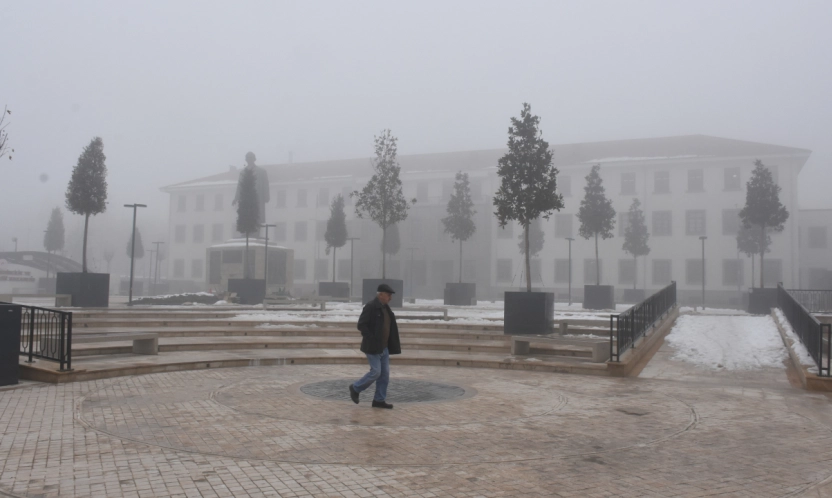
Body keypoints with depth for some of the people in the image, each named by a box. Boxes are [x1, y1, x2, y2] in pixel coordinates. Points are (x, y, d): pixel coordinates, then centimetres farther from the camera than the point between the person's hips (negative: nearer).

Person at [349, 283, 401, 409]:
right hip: (372, 347, -8)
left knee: (385, 373, 6)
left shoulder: (385, 308, 12)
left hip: (383, 347, 8)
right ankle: (355, 388, 13)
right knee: (375, 372, -8)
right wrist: (372, 340, -20)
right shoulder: (370, 306, -14)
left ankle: (379, 400, 13)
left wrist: (396, 343, 10)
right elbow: (361, 325, -19)